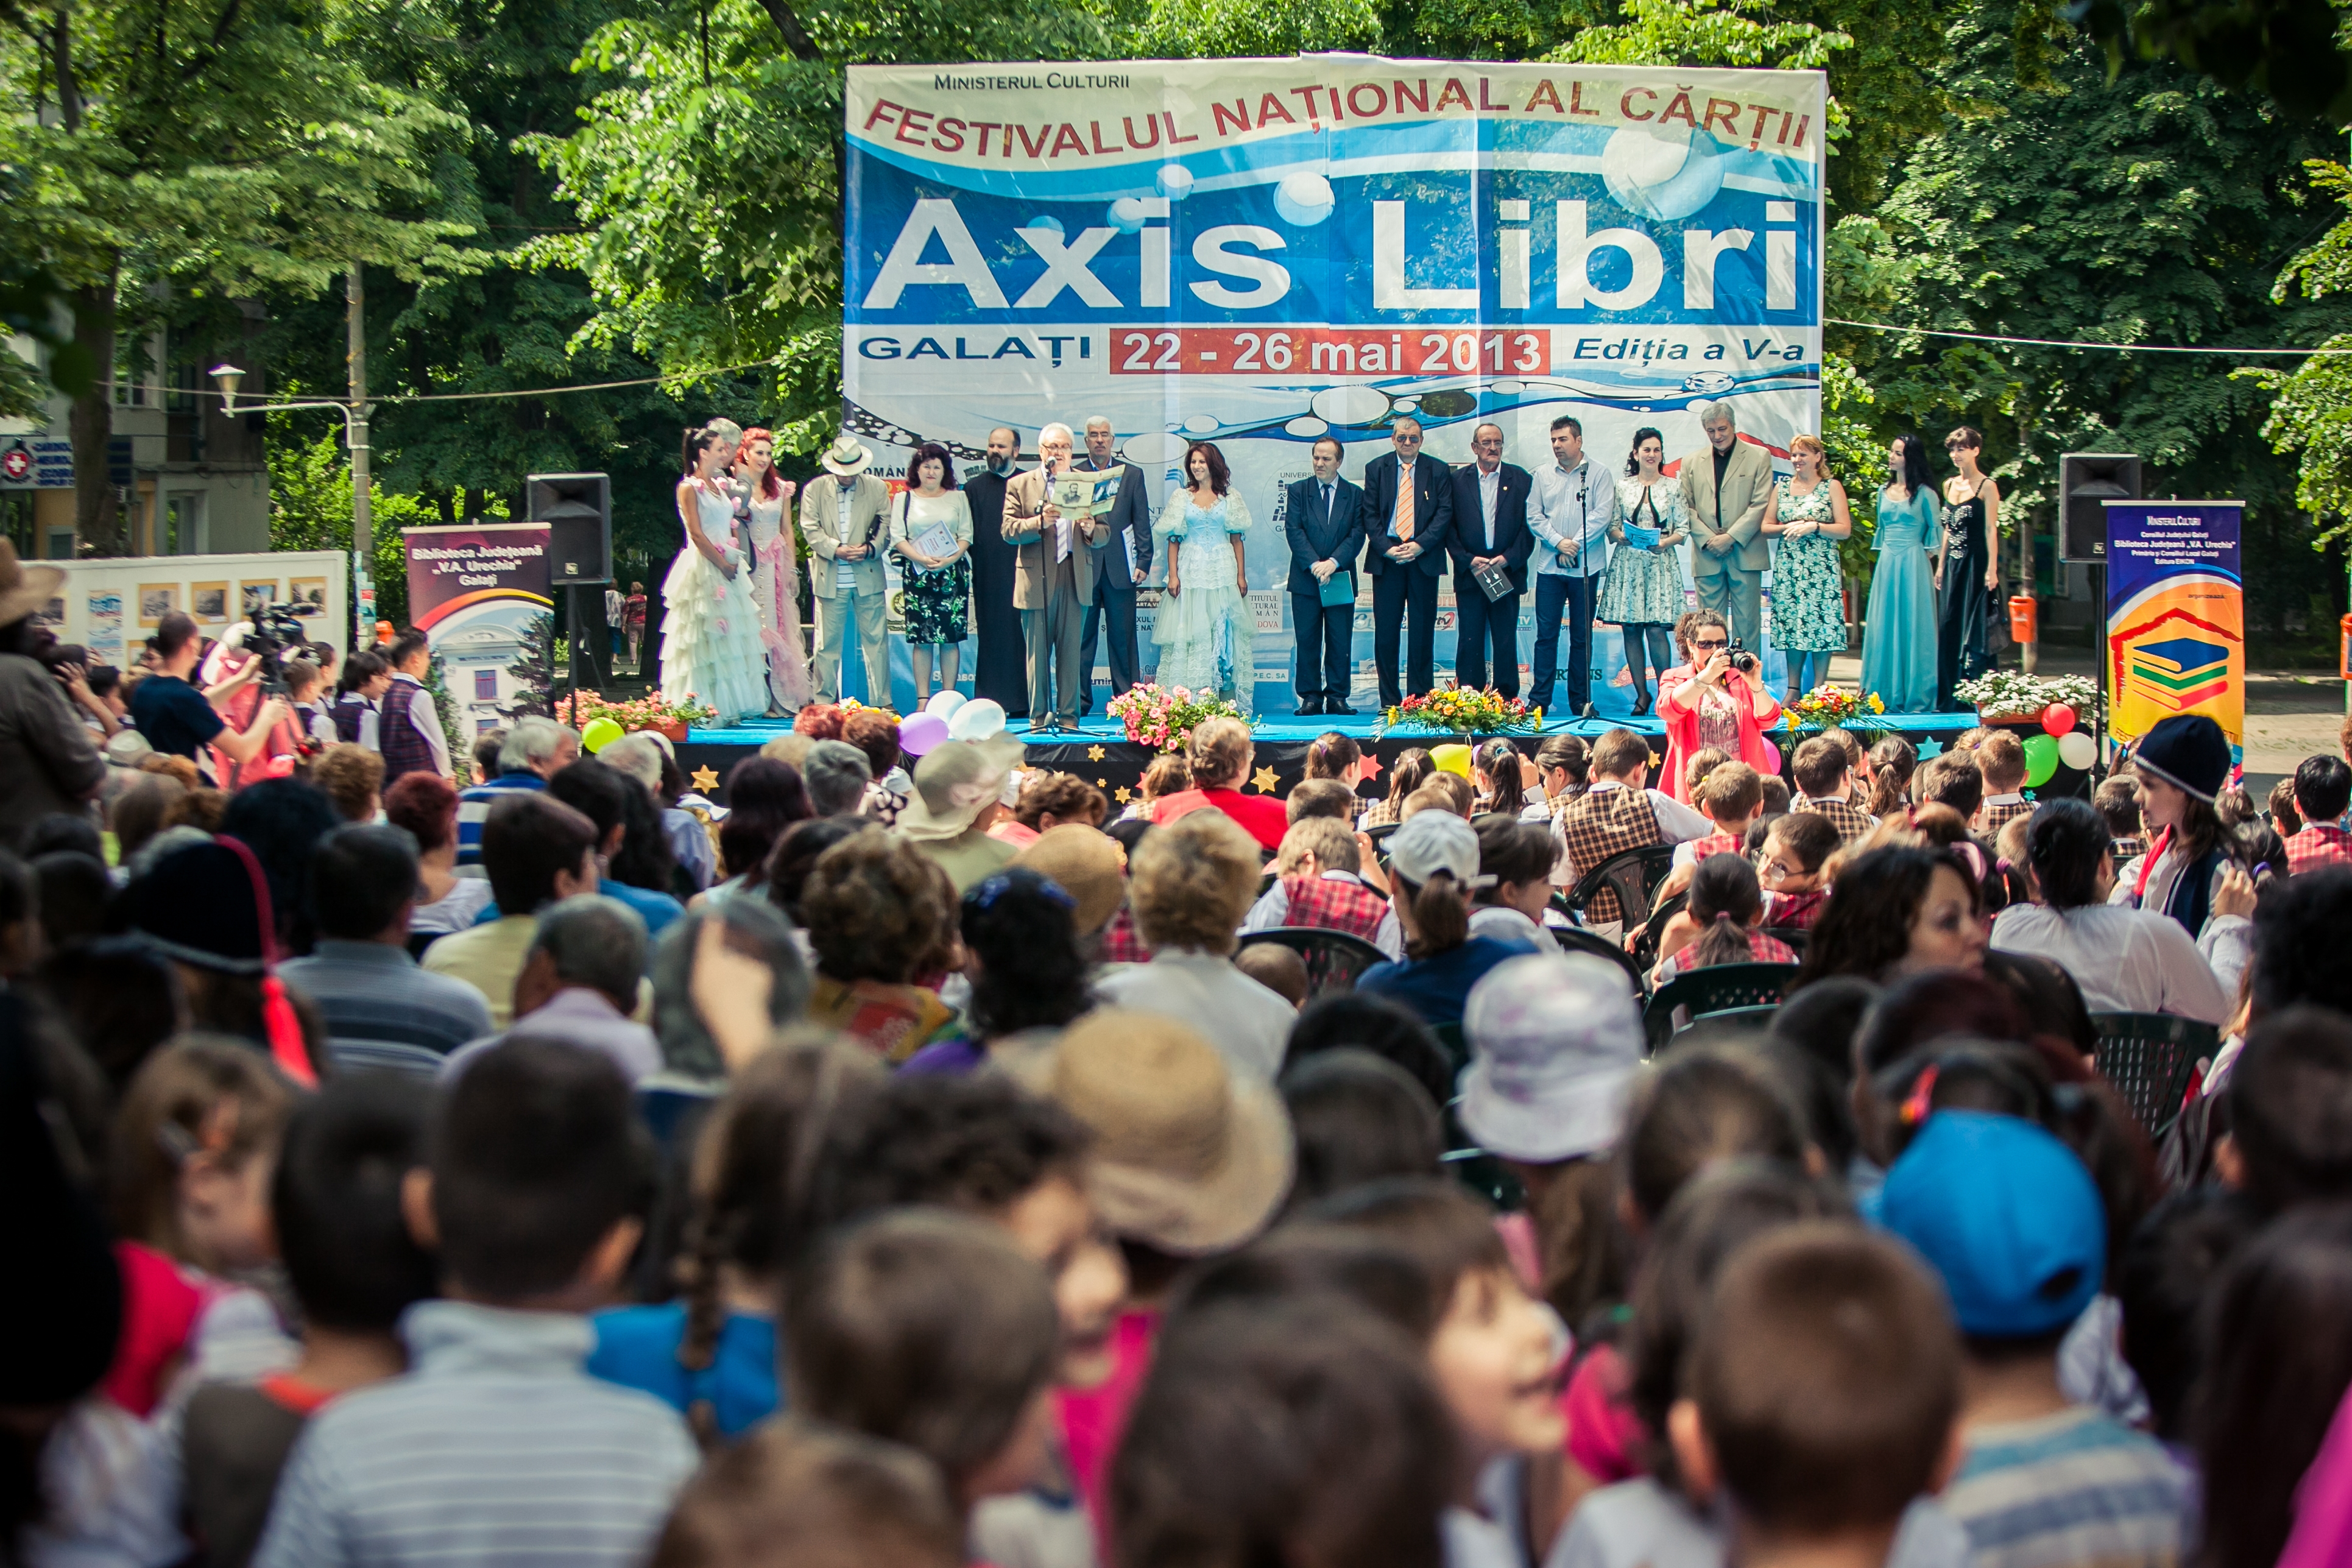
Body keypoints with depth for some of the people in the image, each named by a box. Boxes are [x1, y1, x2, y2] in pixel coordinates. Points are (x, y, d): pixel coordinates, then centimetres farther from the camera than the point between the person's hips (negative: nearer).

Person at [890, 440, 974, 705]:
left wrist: (950, 559, -13)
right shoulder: (904, 499, 10)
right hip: (918, 575, -1)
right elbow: (897, 537, 1)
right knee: (921, 638, -5)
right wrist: (921, 559, -14)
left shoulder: (957, 498, 12)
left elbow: (966, 535, 5)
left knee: (950, 638, -2)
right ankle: (923, 700, -4)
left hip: (953, 573, 1)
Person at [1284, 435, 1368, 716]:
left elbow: (1357, 534, -1)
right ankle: (1311, 697, 5)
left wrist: (1333, 562, -16)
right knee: (1307, 640, 1)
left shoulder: (1355, 494, 7)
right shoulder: (1298, 490, 6)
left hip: (1341, 577, 0)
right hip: (1306, 579, 0)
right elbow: (1293, 530, -3)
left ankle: (1337, 696, 7)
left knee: (1340, 642, 2)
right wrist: (1314, 564, -15)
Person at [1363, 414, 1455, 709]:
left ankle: (1420, 699, 5)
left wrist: (1420, 545, -13)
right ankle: (1389, 701, 4)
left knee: (1422, 631, 1)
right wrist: (1386, 548, -10)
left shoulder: (1438, 471, 6)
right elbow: (1370, 514, 4)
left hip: (1424, 558, 0)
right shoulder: (1376, 469, 8)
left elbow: (1445, 513, 0)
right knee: (1385, 631, -1)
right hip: (1386, 558, 0)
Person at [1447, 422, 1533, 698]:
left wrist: (1509, 558, -9)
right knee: (1469, 642, 1)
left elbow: (1529, 525, 2)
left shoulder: (1520, 479, 6)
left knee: (1506, 642, 1)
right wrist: (1468, 560, -8)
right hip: (1470, 572, 0)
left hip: (1508, 571, 0)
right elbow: (1448, 527, 4)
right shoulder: (1458, 480, 7)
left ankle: (1506, 701, 6)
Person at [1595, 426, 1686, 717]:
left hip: (1661, 563, -2)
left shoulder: (1673, 488, 6)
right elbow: (1612, 527, 9)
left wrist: (1664, 543, -13)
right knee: (1631, 629, 0)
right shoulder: (1622, 488, 8)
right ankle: (1642, 694, 8)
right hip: (1628, 564, 2)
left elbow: (1683, 529, 5)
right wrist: (1623, 537, -12)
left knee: (1657, 629, -10)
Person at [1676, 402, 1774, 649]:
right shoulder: (1692, 462, 13)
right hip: (1707, 556, 2)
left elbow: (1761, 505, -2)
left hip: (1745, 554, -2)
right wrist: (1708, 540, -7)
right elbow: (1687, 508, 9)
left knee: (1747, 622, -1)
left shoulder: (1758, 457, 5)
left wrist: (1731, 538, -11)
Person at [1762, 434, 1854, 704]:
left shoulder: (1832, 487, 2)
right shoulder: (1781, 487, 12)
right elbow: (1766, 527, 9)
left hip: (1821, 568, -3)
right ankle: (1794, 689, 7)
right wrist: (1789, 527, -9)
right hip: (1788, 568, 3)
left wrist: (1813, 526, -15)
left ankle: (1818, 690, -2)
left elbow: (1845, 530, -4)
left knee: (1821, 624, -6)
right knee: (1791, 624, 1)